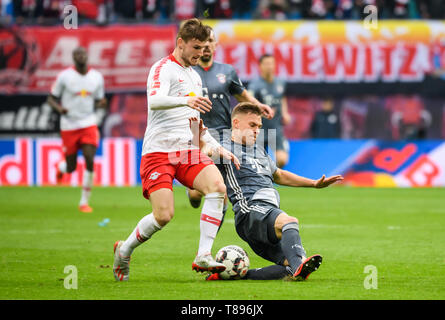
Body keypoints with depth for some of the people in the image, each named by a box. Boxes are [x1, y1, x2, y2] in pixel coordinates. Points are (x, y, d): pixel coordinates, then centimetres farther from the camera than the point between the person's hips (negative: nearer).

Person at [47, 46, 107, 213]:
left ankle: (84, 202, -1)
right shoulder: (65, 76, -6)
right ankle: (60, 167, 45)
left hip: (89, 123, 2)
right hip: (69, 125, -2)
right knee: (71, 167, 4)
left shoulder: (96, 77, 4)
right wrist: (59, 108, -21)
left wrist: (102, 104, -10)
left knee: (90, 161, -14)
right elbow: (51, 98, 0)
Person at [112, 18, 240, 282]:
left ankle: (203, 256, -20)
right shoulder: (164, 69, -4)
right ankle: (124, 251, 12)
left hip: (188, 151, 7)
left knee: (217, 186, -21)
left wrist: (218, 148, 20)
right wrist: (185, 101, -43)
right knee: (164, 215, -16)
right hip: (159, 151, -7)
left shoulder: (195, 76, 22)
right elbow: (154, 101, -26)